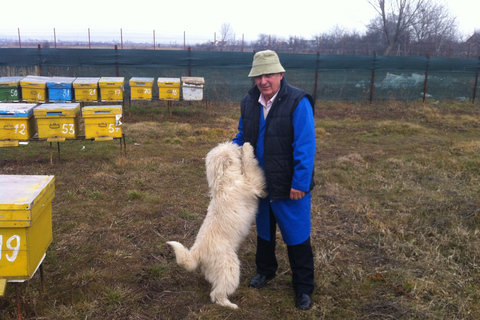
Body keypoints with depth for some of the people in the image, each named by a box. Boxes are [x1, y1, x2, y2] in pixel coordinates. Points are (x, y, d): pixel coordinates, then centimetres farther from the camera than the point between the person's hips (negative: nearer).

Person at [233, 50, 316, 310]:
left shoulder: (298, 102, -19)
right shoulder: (249, 102, 0)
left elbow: (305, 147, -20)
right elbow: (243, 135, 15)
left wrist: (300, 184, -21)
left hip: (290, 187, -5)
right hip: (260, 184, 6)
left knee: (297, 238, 7)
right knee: (263, 230, 23)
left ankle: (304, 288, 25)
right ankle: (265, 270, 47)